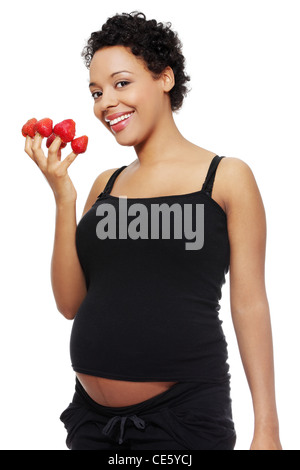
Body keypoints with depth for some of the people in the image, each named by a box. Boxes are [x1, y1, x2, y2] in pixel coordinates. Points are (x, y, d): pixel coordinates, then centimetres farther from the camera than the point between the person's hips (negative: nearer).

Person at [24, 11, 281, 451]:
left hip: (183, 415, -4)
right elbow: (70, 302, 7)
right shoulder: (105, 185, 11)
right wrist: (63, 196, -2)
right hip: (92, 414, 5)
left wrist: (267, 429, -7)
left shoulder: (226, 177, -1)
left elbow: (249, 305, -4)